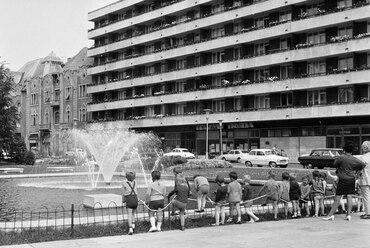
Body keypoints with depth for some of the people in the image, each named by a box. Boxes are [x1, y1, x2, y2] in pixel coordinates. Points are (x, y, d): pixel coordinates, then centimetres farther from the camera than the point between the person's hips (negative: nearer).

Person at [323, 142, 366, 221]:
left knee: (337, 198, -3)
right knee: (349, 197, 7)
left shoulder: (341, 158, -16)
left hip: (343, 180, -5)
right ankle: (348, 215, 6)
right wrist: (356, 170, 18)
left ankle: (331, 215, 0)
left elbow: (334, 165, -3)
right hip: (352, 179, 5)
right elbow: (363, 164, 8)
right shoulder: (354, 159, -1)